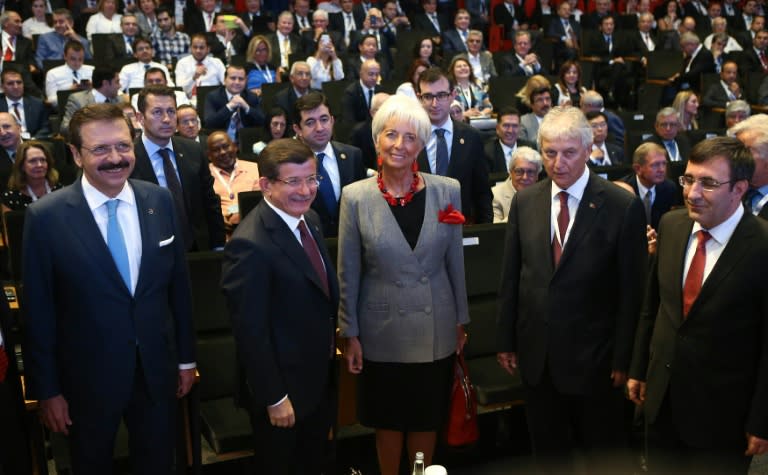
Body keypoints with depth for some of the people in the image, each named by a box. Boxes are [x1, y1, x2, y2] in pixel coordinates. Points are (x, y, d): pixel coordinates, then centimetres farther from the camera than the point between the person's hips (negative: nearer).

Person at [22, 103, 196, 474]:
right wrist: (46, 389, -6)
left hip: (157, 370, 3)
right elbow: (38, 311, -9)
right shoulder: (46, 217, -15)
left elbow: (178, 283, 3)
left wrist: (186, 357, 8)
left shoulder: (159, 201, -5)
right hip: (87, 378, -2)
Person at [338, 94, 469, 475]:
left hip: (435, 330, 1)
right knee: (388, 418, 15)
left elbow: (455, 261, 3)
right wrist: (349, 333, -2)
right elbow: (348, 273, -4)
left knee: (428, 417, 15)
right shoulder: (356, 197, -9)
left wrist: (461, 320, 7)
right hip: (382, 331, -1)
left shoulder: (447, 191, -5)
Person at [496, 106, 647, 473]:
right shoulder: (524, 202, 0)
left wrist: (624, 358, -9)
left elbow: (632, 290, -9)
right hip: (536, 353, 4)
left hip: (593, 355, -3)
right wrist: (506, 341, 6)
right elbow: (511, 277, 5)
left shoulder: (622, 206, -12)